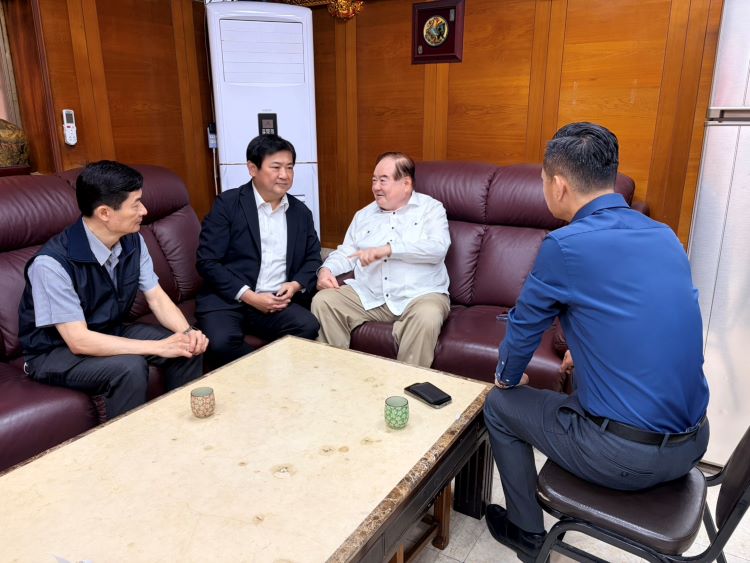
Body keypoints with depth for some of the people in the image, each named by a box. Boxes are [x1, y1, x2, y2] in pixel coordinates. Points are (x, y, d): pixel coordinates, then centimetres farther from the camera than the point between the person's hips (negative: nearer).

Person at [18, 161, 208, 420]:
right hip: (56, 352, -6)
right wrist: (158, 347, -32)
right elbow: (78, 341, -30)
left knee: (188, 346, -13)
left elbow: (157, 298, -5)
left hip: (110, 332, 6)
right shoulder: (52, 263, -29)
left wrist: (187, 331, -25)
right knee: (129, 367, -32)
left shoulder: (132, 242, -10)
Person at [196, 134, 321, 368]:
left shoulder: (301, 212, 12)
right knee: (222, 342, -32)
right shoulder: (228, 204, -2)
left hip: (277, 300, 3)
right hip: (227, 299, -3)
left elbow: (313, 258, 16)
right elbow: (207, 261, -7)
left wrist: (296, 285, -6)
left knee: (308, 327, -27)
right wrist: (249, 296, -15)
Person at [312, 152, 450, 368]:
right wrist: (326, 269, -7)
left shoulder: (430, 208, 5)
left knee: (427, 317, -36)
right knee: (323, 301, -15)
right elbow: (346, 253, 16)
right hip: (368, 295, 4)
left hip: (418, 295, -4)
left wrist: (388, 249, -21)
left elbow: (438, 247, -13)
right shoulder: (364, 215, 20)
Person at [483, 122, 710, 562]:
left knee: (500, 406, 14)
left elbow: (524, 326, -1)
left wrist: (508, 377, 18)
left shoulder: (566, 245, -16)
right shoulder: (665, 236, 4)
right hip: (694, 443, 7)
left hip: (625, 457, -7)